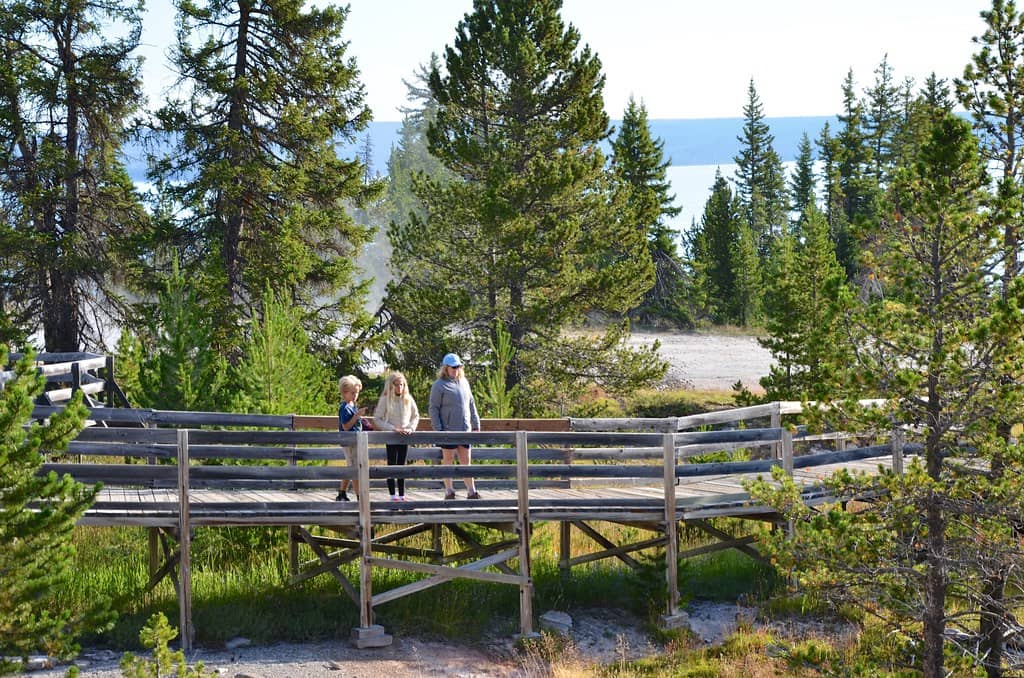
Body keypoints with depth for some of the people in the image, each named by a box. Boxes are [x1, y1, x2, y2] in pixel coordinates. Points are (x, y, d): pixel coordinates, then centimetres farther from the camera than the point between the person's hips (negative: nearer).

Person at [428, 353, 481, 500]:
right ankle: (449, 491, 9)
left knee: (466, 461, 5)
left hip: (465, 430, 5)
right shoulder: (439, 385, -4)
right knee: (448, 460, 3)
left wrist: (476, 424, 17)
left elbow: (471, 405, 20)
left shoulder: (464, 382, 14)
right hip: (448, 430, -5)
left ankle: (471, 491, 6)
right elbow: (434, 409, -6)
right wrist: (438, 429, -13)